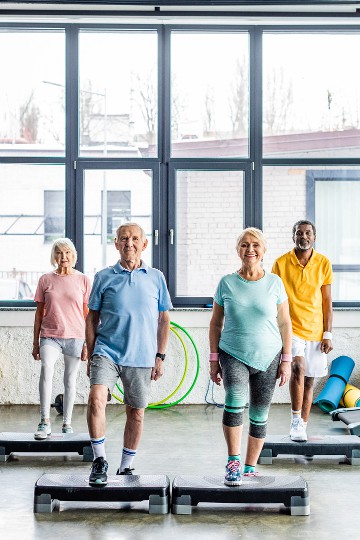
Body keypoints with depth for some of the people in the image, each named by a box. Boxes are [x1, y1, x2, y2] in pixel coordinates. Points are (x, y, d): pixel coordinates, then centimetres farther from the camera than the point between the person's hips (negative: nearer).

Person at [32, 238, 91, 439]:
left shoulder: (83, 280, 5)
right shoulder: (46, 280, 6)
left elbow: (88, 314, 6)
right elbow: (39, 312, 10)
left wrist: (88, 343, 1)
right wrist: (36, 342, 8)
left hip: (75, 337, 1)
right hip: (50, 336, -1)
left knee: (70, 380, 7)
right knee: (46, 369, -24)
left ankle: (67, 423, 19)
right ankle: (45, 422, -25)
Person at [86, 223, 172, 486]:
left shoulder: (156, 277, 5)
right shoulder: (104, 277, 3)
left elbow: (164, 319, 10)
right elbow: (92, 318, 8)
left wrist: (160, 356, 5)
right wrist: (91, 355, 4)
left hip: (141, 357, 2)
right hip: (107, 351, -1)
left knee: (136, 414, 8)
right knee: (96, 398, -23)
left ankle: (126, 466, 25)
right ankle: (100, 460, -10)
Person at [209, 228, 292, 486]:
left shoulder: (274, 283, 1)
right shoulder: (227, 283, 1)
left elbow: (285, 323, 6)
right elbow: (216, 324, 8)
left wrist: (286, 360, 2)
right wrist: (214, 360, 4)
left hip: (267, 358, 1)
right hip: (233, 355, -1)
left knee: (259, 417, 7)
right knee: (235, 401, -26)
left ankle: (250, 468, 23)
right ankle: (233, 462, -18)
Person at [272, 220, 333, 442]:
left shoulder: (324, 263, 2)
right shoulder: (281, 263, -3)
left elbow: (327, 303, 4)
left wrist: (328, 335, 0)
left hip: (315, 332, 3)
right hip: (290, 329, -3)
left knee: (309, 381, 7)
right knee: (298, 367, -25)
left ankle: (302, 428, 18)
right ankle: (296, 420, -13)